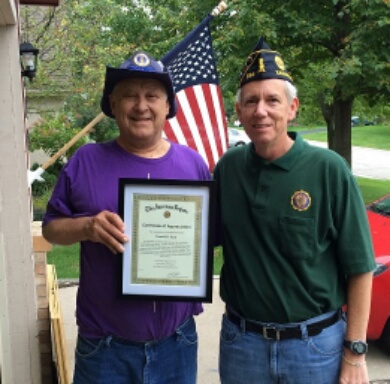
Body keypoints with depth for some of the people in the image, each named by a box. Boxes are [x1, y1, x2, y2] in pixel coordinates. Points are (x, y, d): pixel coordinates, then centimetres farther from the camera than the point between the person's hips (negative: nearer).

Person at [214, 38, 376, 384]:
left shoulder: (328, 170, -12)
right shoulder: (228, 167, -2)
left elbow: (359, 268, -9)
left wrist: (355, 354, -9)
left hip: (315, 343, -2)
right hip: (241, 341, 3)